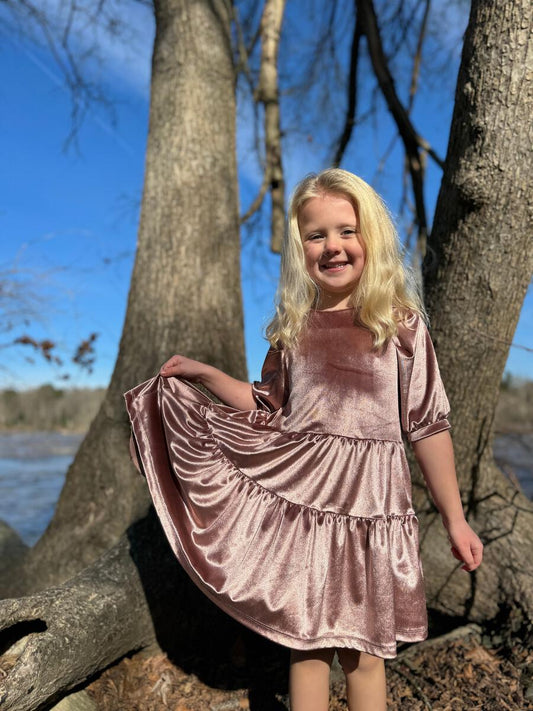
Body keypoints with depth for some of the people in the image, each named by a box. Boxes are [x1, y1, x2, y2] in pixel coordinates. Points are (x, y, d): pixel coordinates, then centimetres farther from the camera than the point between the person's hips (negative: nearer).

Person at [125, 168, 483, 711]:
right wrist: (205, 373, 7)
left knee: (364, 646, 14)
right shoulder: (294, 327, 2)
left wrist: (455, 520, -1)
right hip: (300, 500, 2)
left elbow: (428, 425, -4)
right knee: (306, 640, 16)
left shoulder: (400, 322, -6)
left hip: (369, 505, -2)